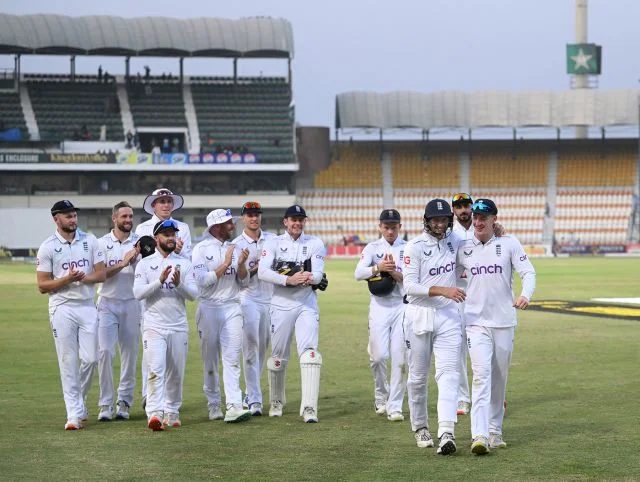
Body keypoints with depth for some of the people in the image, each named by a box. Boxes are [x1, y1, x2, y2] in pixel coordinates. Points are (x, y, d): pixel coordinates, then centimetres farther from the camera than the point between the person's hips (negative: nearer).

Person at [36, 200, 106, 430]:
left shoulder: (89, 241, 6)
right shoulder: (48, 247, -3)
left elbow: (101, 274, 4)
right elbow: (42, 285, -4)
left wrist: (83, 277, -15)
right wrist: (67, 279, -19)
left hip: (88, 307, 3)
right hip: (63, 309, -3)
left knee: (90, 359, 0)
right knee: (68, 362, -3)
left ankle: (79, 401, 24)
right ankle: (74, 413, 0)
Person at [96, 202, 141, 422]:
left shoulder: (140, 243, 3)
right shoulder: (102, 243, 2)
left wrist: (136, 259, -25)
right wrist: (122, 264, -18)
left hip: (131, 303, 1)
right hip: (107, 302, -1)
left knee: (130, 353, 3)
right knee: (105, 351, -10)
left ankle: (124, 402, 11)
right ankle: (106, 403, -4)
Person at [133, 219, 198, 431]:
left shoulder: (184, 264, 9)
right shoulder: (145, 263, 3)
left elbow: (193, 294, 2)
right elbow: (138, 293, -7)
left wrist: (179, 284, -17)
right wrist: (160, 280, -18)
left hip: (178, 327, 3)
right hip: (154, 325, -3)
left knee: (176, 372, 8)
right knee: (156, 369, -15)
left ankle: (172, 413, 20)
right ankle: (155, 413, -23)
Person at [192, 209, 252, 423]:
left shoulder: (235, 249, 10)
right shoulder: (201, 249, -3)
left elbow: (244, 282, 10)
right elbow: (202, 280, -13)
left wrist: (241, 264, -8)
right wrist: (225, 264, -16)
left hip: (232, 308, 3)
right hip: (209, 308, -3)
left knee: (232, 358, -7)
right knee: (210, 361, 5)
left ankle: (234, 407, -16)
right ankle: (213, 405, 16)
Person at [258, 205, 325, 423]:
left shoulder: (315, 244, 5)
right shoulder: (274, 243, 2)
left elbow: (318, 274, -5)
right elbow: (262, 272, -12)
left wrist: (309, 278, -30)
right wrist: (288, 280, -25)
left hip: (307, 304, 0)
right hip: (281, 304, 0)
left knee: (309, 352, -14)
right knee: (278, 356, 8)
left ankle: (309, 407, -19)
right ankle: (276, 402, 28)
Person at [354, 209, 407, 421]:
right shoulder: (372, 248, 7)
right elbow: (359, 274, -8)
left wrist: (395, 273, -19)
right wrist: (378, 268, -24)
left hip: (402, 306, 0)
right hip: (379, 306, 0)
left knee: (399, 357, -4)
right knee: (378, 355, -5)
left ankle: (395, 406, 1)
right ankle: (381, 395, 21)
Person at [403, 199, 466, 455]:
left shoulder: (455, 241, 5)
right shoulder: (415, 246, -8)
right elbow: (410, 286, -15)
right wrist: (443, 290, -27)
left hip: (448, 315, 2)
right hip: (419, 315, -2)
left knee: (448, 373, -11)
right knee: (418, 376, 8)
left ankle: (447, 433, -21)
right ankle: (420, 428, 26)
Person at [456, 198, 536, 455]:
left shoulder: (509, 244, 0)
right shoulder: (464, 249, 5)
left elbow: (528, 272, -6)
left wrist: (525, 295, -24)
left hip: (504, 321, 1)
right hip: (476, 321, 0)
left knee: (499, 378, 8)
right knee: (481, 375, -15)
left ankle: (495, 431, 22)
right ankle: (479, 436, -23)